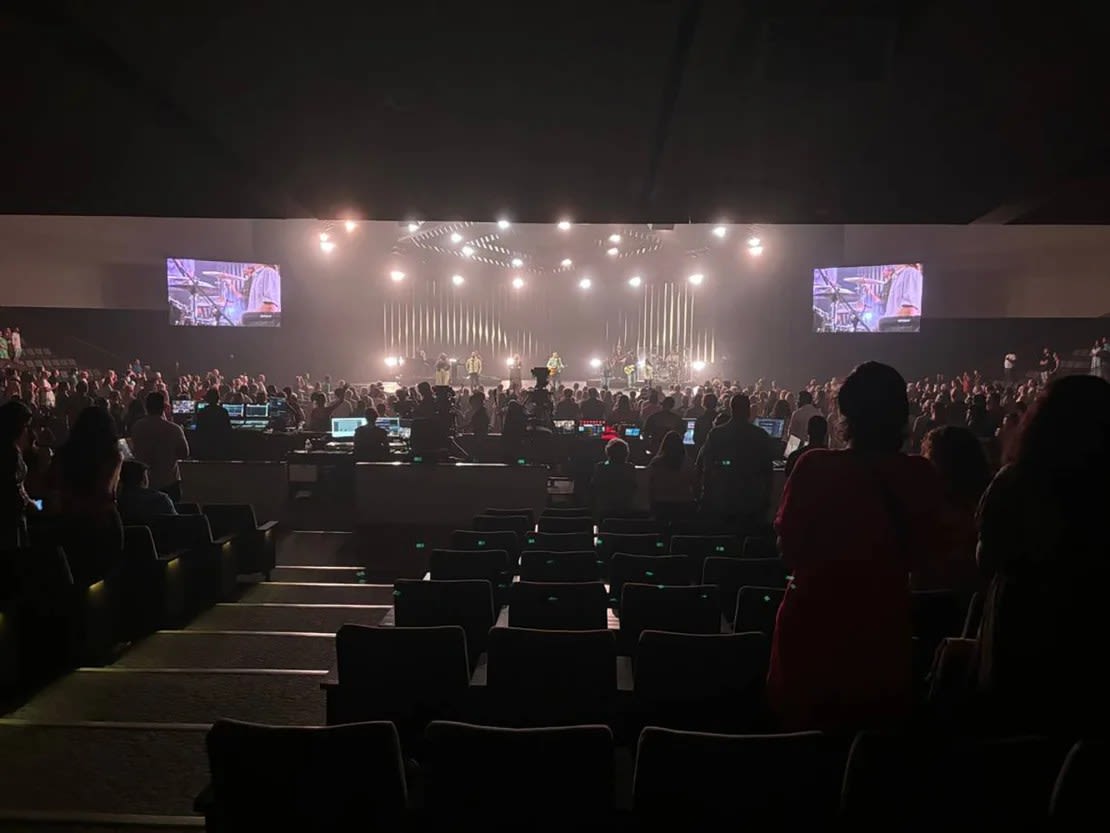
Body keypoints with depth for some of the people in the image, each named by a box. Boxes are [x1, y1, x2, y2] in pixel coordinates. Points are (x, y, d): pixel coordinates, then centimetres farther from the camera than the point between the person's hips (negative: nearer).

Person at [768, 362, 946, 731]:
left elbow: (790, 548, -11)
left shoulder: (815, 467, -21)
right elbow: (922, 552, 3)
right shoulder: (921, 476, -12)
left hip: (814, 629, -2)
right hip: (885, 628, 3)